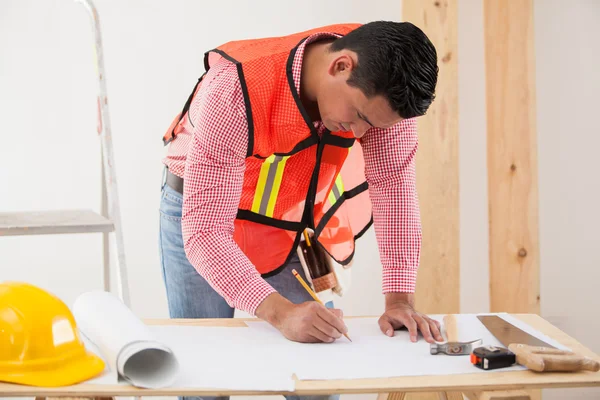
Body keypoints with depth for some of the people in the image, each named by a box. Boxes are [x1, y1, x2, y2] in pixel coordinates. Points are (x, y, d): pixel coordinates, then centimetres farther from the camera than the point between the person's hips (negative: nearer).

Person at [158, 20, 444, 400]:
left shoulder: (378, 81, -25)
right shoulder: (234, 95, -38)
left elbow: (394, 184, -19)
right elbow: (204, 233, -38)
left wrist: (400, 298, -27)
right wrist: (281, 313, -49)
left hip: (298, 220, 4)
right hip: (202, 211, -3)